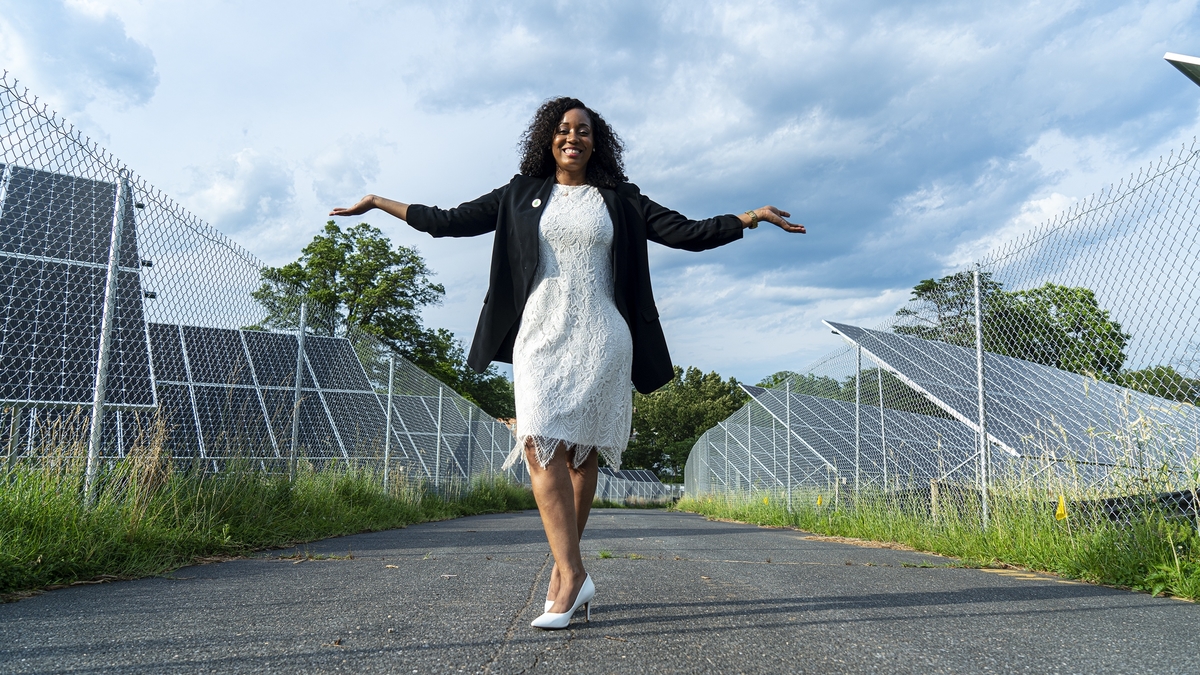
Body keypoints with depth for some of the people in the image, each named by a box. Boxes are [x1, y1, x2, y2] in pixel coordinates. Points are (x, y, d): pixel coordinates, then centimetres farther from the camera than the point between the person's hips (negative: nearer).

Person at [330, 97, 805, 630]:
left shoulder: (621, 200, 13)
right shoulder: (521, 195, 14)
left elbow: (687, 233, 10)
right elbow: (451, 221, 16)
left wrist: (752, 216, 4)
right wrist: (379, 202, 18)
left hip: (599, 339, 0)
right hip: (541, 335, 1)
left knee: (582, 450, -2)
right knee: (542, 444, -15)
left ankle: (563, 568, 8)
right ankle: (574, 574, -15)